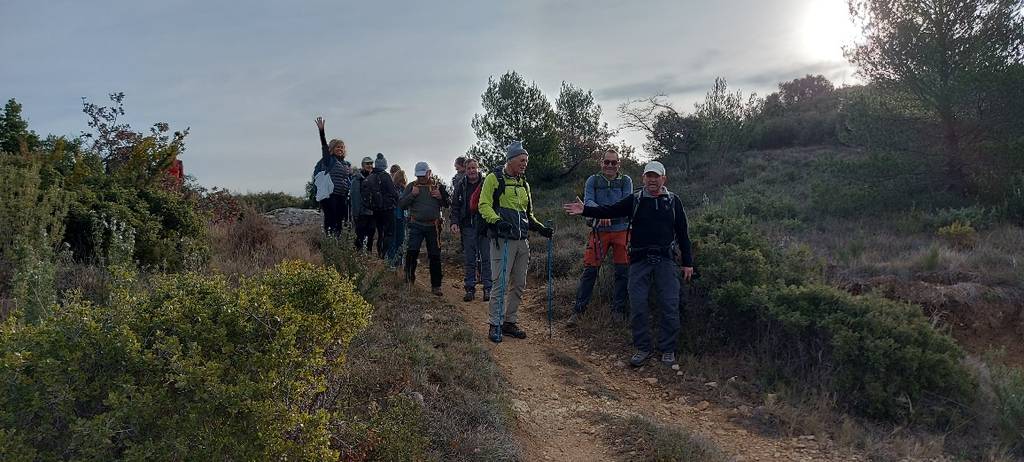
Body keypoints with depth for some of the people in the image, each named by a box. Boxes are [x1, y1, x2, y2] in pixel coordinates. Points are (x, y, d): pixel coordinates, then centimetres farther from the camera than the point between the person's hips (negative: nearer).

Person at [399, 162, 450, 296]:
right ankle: (409, 276, 8)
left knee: (435, 256, 3)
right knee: (412, 251, -16)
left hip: (433, 226, 1)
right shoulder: (412, 186, 6)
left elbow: (447, 204, 10)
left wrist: (440, 197, -9)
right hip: (416, 225, -1)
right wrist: (412, 195, -13)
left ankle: (436, 286, 11)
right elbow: (401, 204, 0)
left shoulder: (438, 186, 7)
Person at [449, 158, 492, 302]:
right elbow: (455, 206, 10)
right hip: (467, 226, 2)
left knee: (487, 258, -1)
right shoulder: (461, 185, 8)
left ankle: (488, 289, 5)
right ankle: (470, 288, 12)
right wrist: (454, 222, -4)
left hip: (485, 226, -2)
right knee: (469, 260, 5)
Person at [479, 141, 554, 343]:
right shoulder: (494, 179, 0)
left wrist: (540, 228, 12)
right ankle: (495, 325, 0)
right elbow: (484, 205, -8)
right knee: (501, 284, -8)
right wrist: (497, 221, -25)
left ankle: (510, 322, 19)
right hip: (503, 240, -7)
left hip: (522, 241, 7)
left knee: (519, 285, 9)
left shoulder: (524, 184, 21)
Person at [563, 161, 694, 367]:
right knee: (637, 305, 0)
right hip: (639, 260, 0)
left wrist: (687, 262, 7)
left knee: (670, 306, -1)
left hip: (666, 260, 0)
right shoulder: (634, 200, 6)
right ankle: (643, 348, 13)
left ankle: (668, 349, 12)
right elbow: (609, 211, -4)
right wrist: (585, 210, -20)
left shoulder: (673, 201, 7)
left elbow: (682, 233, 9)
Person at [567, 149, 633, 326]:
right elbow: (588, 201, -7)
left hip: (621, 230, 1)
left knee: (622, 271, 3)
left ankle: (618, 310, 15)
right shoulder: (593, 180, 8)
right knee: (590, 270, -4)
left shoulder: (626, 181, 8)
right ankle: (578, 310, 1)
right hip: (599, 230, -1)